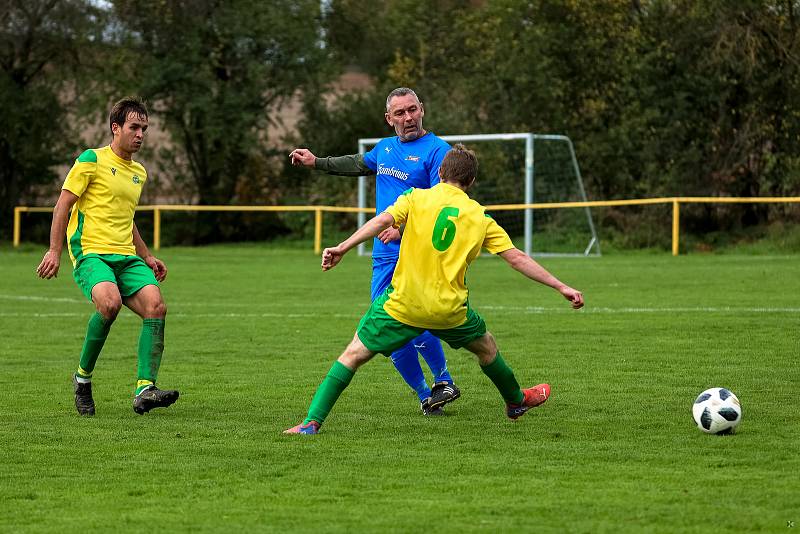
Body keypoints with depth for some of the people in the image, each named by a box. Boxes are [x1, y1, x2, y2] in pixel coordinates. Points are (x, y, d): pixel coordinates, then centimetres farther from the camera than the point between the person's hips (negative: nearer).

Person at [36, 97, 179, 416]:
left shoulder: (139, 172, 22)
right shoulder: (92, 160, 0)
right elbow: (63, 205, -2)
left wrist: (147, 258, 27)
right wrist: (54, 251, -10)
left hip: (127, 257, 7)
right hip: (91, 254, -7)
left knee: (156, 306, -19)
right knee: (110, 303, -34)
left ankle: (144, 390, -24)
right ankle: (83, 376, -11)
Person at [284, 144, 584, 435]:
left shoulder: (417, 198, 2)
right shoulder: (480, 217, 7)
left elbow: (383, 220, -15)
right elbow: (517, 258, 6)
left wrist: (343, 247, -21)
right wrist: (561, 287, 11)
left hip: (403, 304, -2)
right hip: (449, 310, 2)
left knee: (354, 355, 5)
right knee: (486, 347, 30)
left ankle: (312, 422, -7)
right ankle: (516, 401, 51)